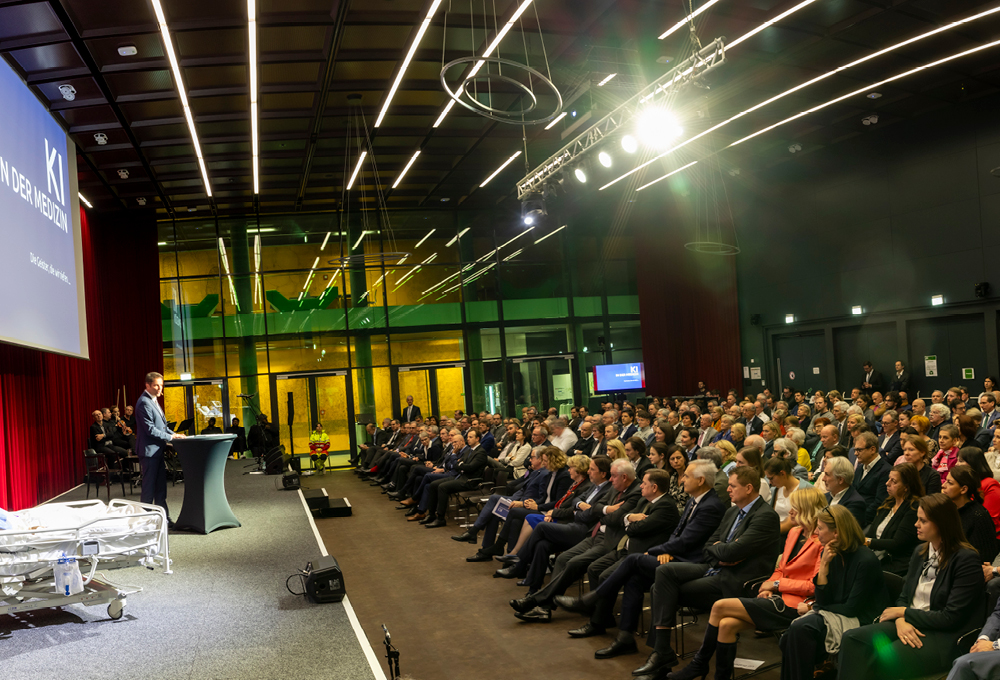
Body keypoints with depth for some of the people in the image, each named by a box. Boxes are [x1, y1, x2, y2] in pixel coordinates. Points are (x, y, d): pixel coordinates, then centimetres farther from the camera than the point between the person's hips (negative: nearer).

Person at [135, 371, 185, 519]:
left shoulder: (153, 400, 16)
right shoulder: (144, 403, -16)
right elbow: (150, 429, -20)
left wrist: (174, 433, 7)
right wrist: (170, 437, -15)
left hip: (157, 450, 10)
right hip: (149, 450, -10)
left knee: (161, 486, 13)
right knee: (149, 486, -3)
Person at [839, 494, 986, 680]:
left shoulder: (966, 560, -11)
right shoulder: (920, 552, 13)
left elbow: (951, 617, -15)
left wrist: (904, 613, -7)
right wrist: (901, 620, -9)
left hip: (945, 637, -7)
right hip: (910, 626, 7)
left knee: (882, 658, -32)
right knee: (852, 638, -17)